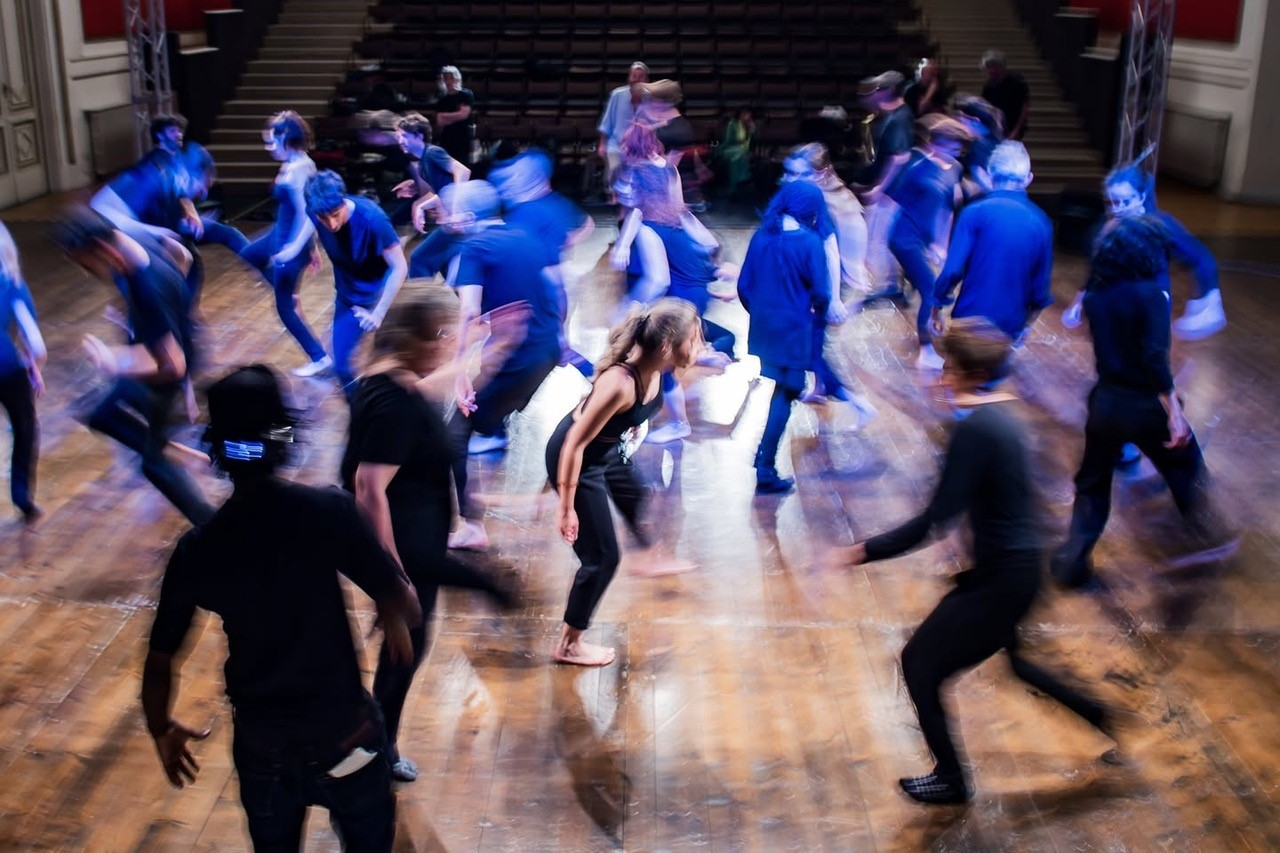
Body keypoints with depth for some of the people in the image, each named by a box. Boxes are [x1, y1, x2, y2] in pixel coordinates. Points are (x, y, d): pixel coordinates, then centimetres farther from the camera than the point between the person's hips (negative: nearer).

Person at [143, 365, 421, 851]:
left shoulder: (195, 549, -9)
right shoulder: (327, 510, -18)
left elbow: (161, 661, -2)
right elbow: (405, 608, -18)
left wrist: (162, 729, 16)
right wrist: (394, 621, 5)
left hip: (262, 748, 3)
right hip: (344, 736, -2)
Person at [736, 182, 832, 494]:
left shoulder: (761, 236, 2)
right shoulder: (809, 241, -13)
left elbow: (744, 286, 4)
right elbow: (820, 293, -14)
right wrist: (817, 313, 7)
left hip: (762, 327, 6)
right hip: (794, 330, -6)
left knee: (780, 389, 23)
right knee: (783, 398, 1)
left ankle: (765, 454, 32)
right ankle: (765, 471, 1)